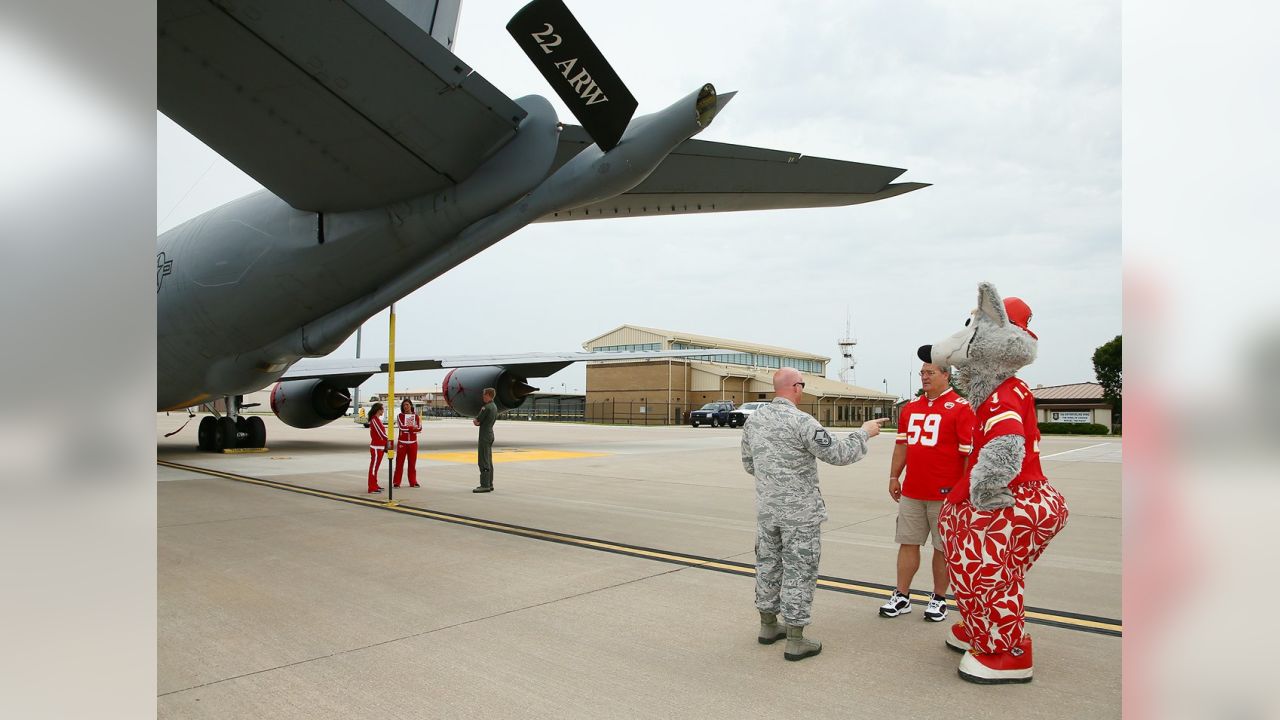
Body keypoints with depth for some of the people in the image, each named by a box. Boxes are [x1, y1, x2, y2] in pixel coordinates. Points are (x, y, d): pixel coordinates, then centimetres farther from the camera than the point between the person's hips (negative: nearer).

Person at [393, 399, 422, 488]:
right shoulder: (400, 416, 2)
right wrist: (413, 428, -10)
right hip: (402, 442, -2)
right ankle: (397, 482, 3)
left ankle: (413, 482, 13)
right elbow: (401, 427, -13)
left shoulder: (416, 416, 7)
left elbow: (419, 428, -4)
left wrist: (407, 428, -15)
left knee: (412, 463, 5)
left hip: (413, 442, 2)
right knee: (400, 462, -3)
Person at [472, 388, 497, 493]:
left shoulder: (486, 408, -18)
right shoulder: (494, 407, 12)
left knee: (483, 461, -8)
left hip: (484, 436, -10)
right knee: (489, 461, 13)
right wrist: (477, 421, 7)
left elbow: (476, 422, -14)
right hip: (490, 434, 10)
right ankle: (489, 484, 16)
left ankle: (485, 485, -9)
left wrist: (475, 420, 7)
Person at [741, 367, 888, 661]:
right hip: (799, 512, -6)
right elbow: (837, 454, -17)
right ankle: (795, 641, 9)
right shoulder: (801, 421, -19)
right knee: (799, 571, 2)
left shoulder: (753, 420, 2)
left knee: (768, 564, 17)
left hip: (766, 509, 7)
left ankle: (768, 626, 30)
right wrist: (864, 433, -3)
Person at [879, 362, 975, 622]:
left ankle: (939, 599, 20)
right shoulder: (910, 407, 12)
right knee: (908, 543, 9)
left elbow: (969, 452, -10)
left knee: (943, 547, 6)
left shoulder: (961, 408, -7)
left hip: (945, 493, -5)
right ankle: (902, 597, 18)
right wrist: (894, 477, 15)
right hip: (911, 491, 6)